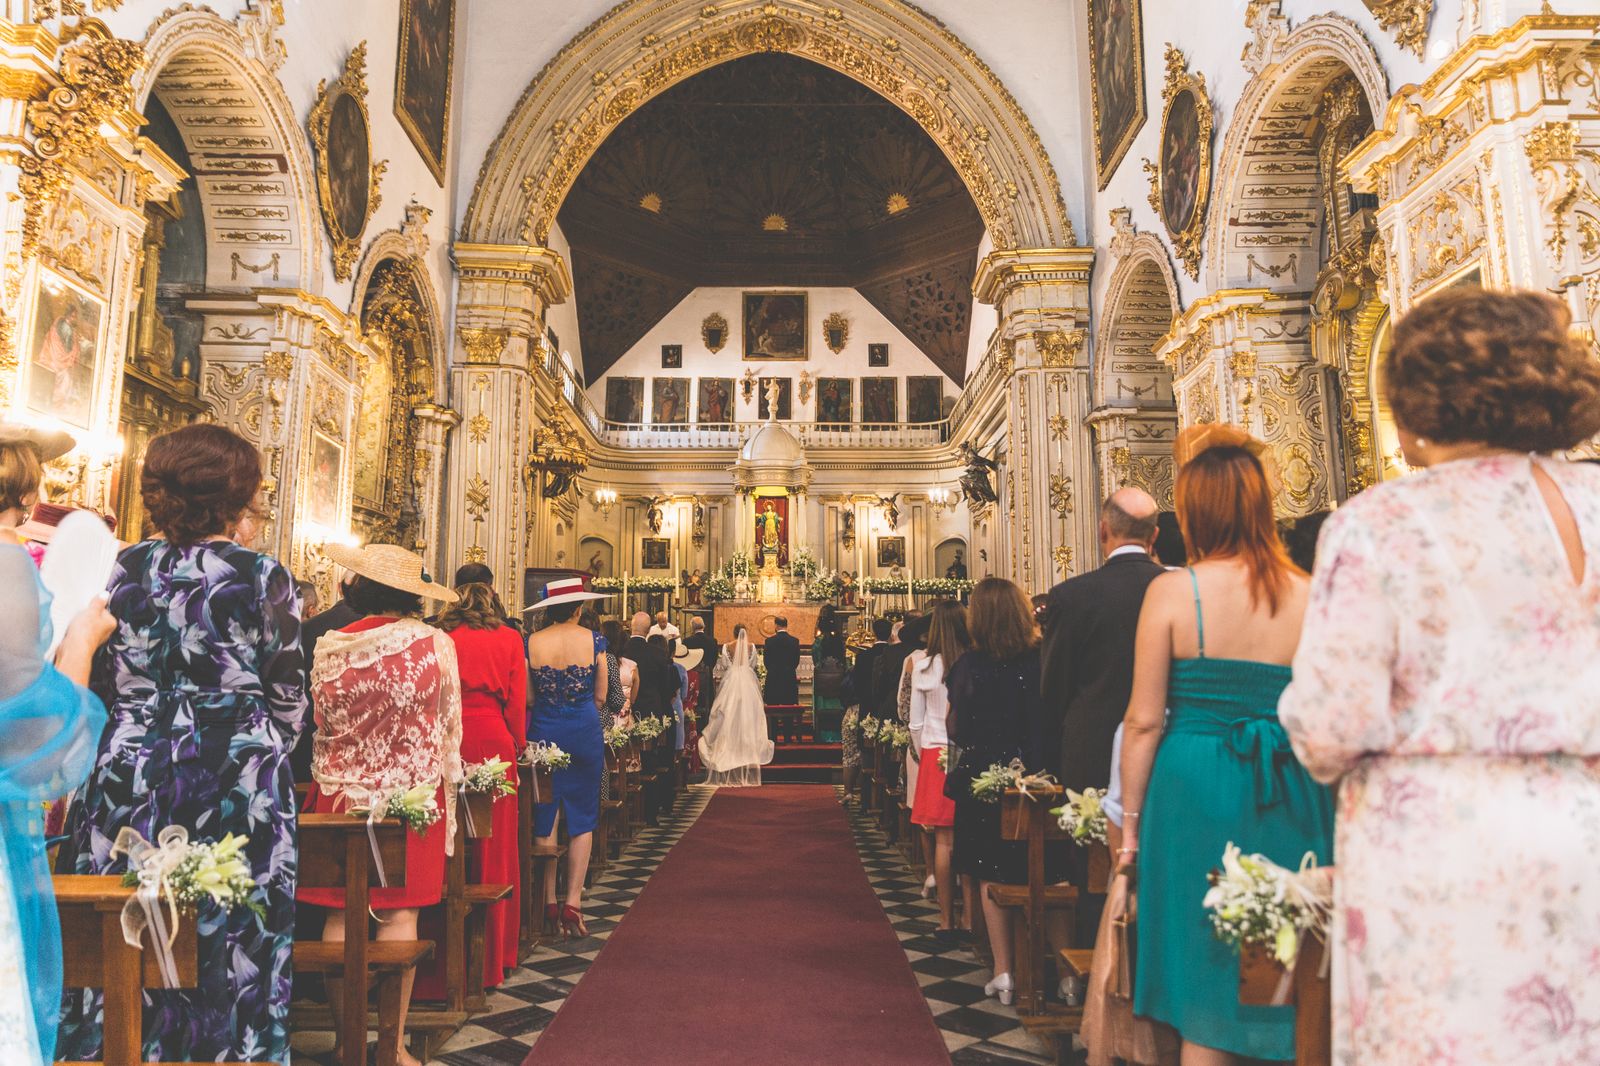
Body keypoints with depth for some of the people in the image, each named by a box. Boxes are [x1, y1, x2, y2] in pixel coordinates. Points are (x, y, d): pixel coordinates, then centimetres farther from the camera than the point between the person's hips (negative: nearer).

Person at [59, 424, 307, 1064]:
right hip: (238, 785, -3)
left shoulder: (122, 570, 1)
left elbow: (95, 683, 6)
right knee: (228, 948, 8)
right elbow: (288, 699, -4)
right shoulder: (266, 579, -8)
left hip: (130, 777, 3)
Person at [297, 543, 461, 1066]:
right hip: (412, 793, -1)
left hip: (340, 793, 1)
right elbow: (449, 729, -1)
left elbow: (317, 724, 5)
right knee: (398, 913, 4)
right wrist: (445, 780, 11)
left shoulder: (330, 647, -5)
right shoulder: (436, 645, -8)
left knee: (341, 915, 10)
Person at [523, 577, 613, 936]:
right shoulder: (594, 641, -5)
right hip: (586, 733, -1)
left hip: (544, 732, 1)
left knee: (545, 817, 10)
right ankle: (573, 902, 4)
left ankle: (549, 902, 15)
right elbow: (601, 697, 1)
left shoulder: (532, 643, -4)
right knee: (582, 818, 7)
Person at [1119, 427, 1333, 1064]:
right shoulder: (1310, 597, -3)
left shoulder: (1173, 590, -9)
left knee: (1205, 987, 12)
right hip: (1291, 800, 2)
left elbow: (1143, 721, -7)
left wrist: (1131, 820, 3)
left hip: (1194, 790, -2)